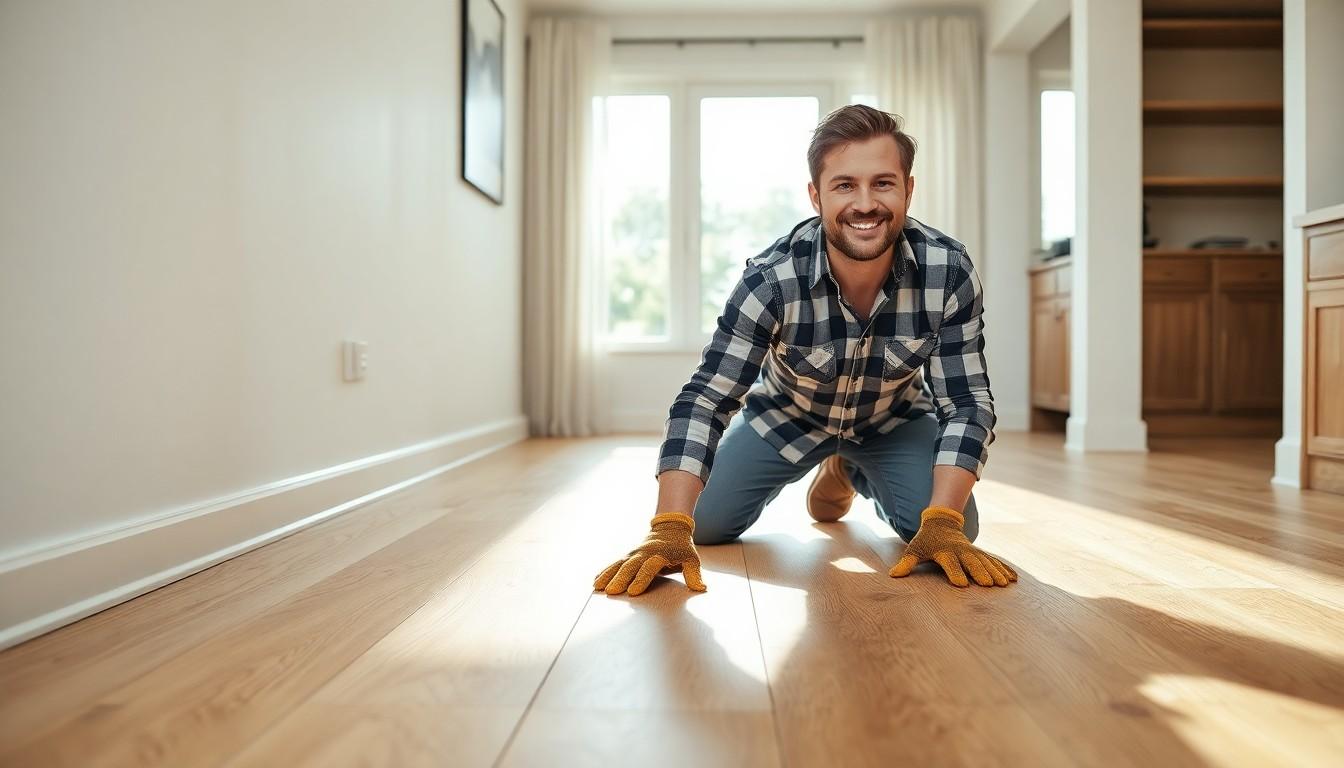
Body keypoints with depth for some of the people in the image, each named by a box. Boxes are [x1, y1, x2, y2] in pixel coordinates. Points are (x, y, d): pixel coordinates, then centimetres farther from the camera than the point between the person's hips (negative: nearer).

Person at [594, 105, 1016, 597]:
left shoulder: (950, 273, -29)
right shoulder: (772, 280, -34)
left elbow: (967, 402, -24)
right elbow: (704, 400, -35)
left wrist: (941, 524, -38)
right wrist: (669, 531, -46)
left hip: (895, 418, 2)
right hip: (786, 414, -1)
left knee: (955, 532, -17)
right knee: (704, 525, -11)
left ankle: (848, 474, 17)